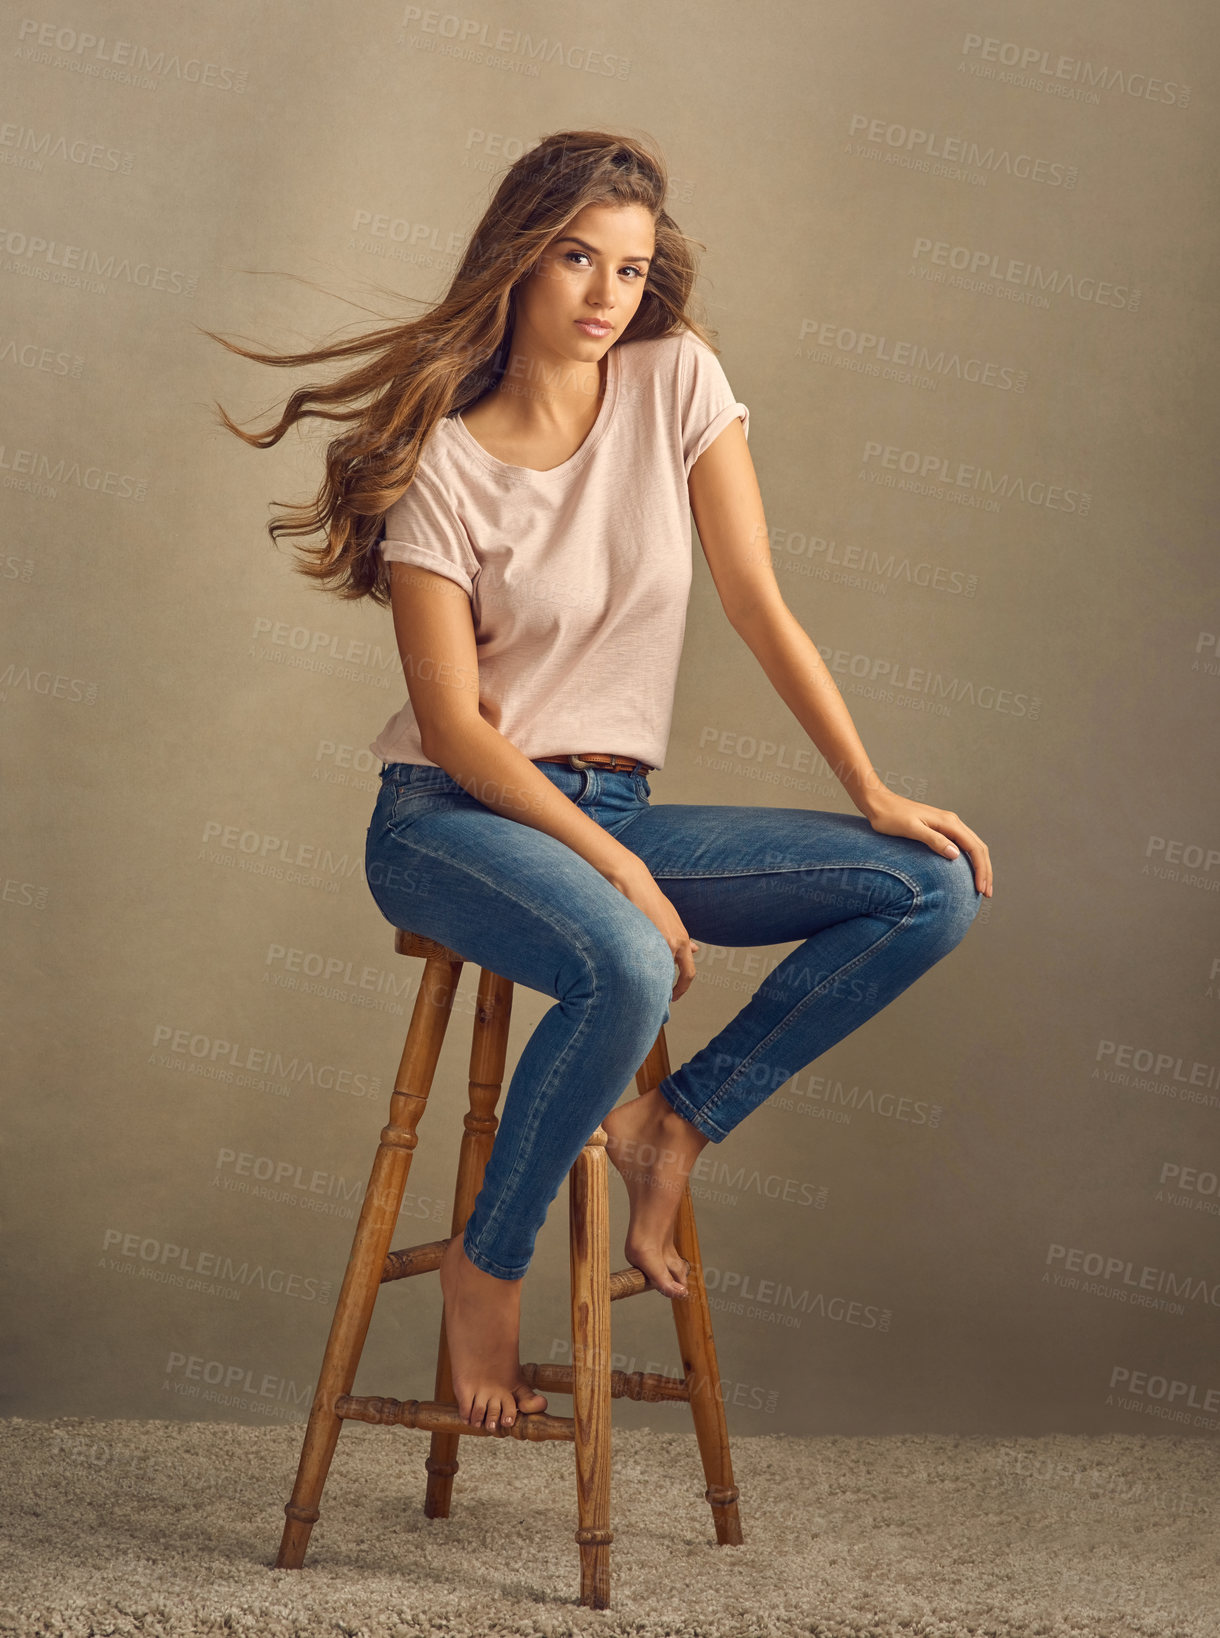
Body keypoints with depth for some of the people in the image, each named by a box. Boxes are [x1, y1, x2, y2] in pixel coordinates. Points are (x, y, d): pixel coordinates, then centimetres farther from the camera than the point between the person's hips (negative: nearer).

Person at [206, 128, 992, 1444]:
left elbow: (757, 603, 0)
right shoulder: (443, 460, -9)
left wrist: (876, 793, -6)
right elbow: (454, 723, -12)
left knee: (937, 887, -11)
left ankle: (673, 1123, -4)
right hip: (455, 817, -5)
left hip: (616, 810, 5)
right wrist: (620, 872, -21)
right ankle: (485, 1267, -12)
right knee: (625, 968, -37)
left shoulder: (676, 383, 1)